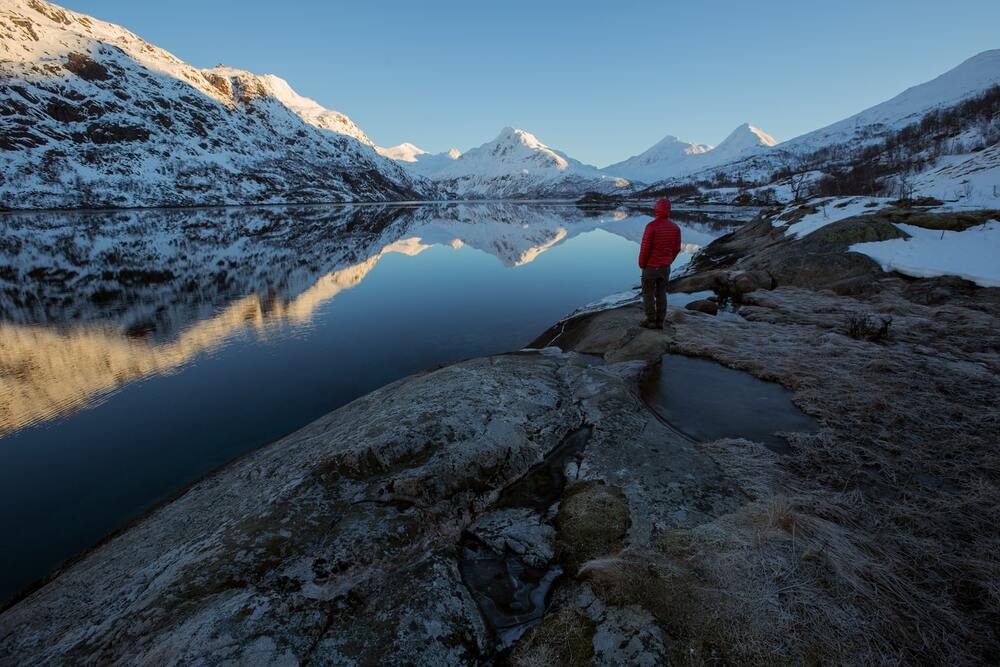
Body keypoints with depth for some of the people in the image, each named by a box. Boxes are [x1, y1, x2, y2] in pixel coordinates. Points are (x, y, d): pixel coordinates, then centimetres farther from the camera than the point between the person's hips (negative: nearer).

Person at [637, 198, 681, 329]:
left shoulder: (651, 226, -20)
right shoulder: (675, 227, -2)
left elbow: (645, 248, -19)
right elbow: (676, 249, 4)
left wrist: (641, 264, -2)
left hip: (651, 267, -5)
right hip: (665, 267, 5)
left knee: (648, 293, 8)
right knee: (661, 294, 13)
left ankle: (651, 321, 12)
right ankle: (659, 322, 17)